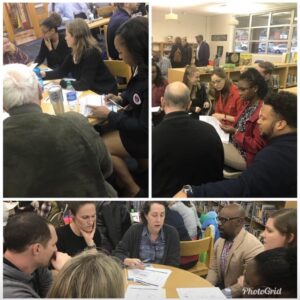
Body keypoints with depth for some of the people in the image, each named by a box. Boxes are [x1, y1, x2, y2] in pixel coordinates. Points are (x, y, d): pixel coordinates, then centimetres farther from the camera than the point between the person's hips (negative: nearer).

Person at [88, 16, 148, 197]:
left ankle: (133, 190, 12)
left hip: (145, 133, -9)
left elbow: (144, 127, -25)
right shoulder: (143, 68, -5)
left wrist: (109, 115, -17)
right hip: (140, 123, 9)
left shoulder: (150, 82, -32)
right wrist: (122, 99, 1)